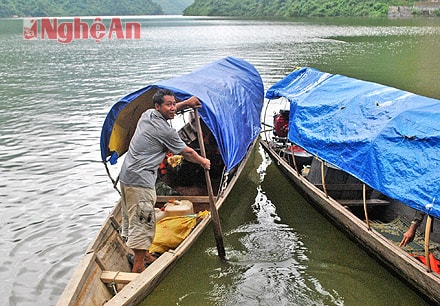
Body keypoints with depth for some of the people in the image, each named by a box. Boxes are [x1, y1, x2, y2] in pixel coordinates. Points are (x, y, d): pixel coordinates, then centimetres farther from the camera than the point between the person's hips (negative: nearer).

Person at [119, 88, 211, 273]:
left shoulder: (147, 114, 9)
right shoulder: (166, 131, -15)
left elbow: (169, 111, 34)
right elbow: (186, 153, -2)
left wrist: (186, 103, 30)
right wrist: (203, 162, 15)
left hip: (126, 176, 10)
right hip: (140, 181, -10)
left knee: (133, 219, 18)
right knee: (142, 223, -4)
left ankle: (144, 256, 33)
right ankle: (138, 268, 1)